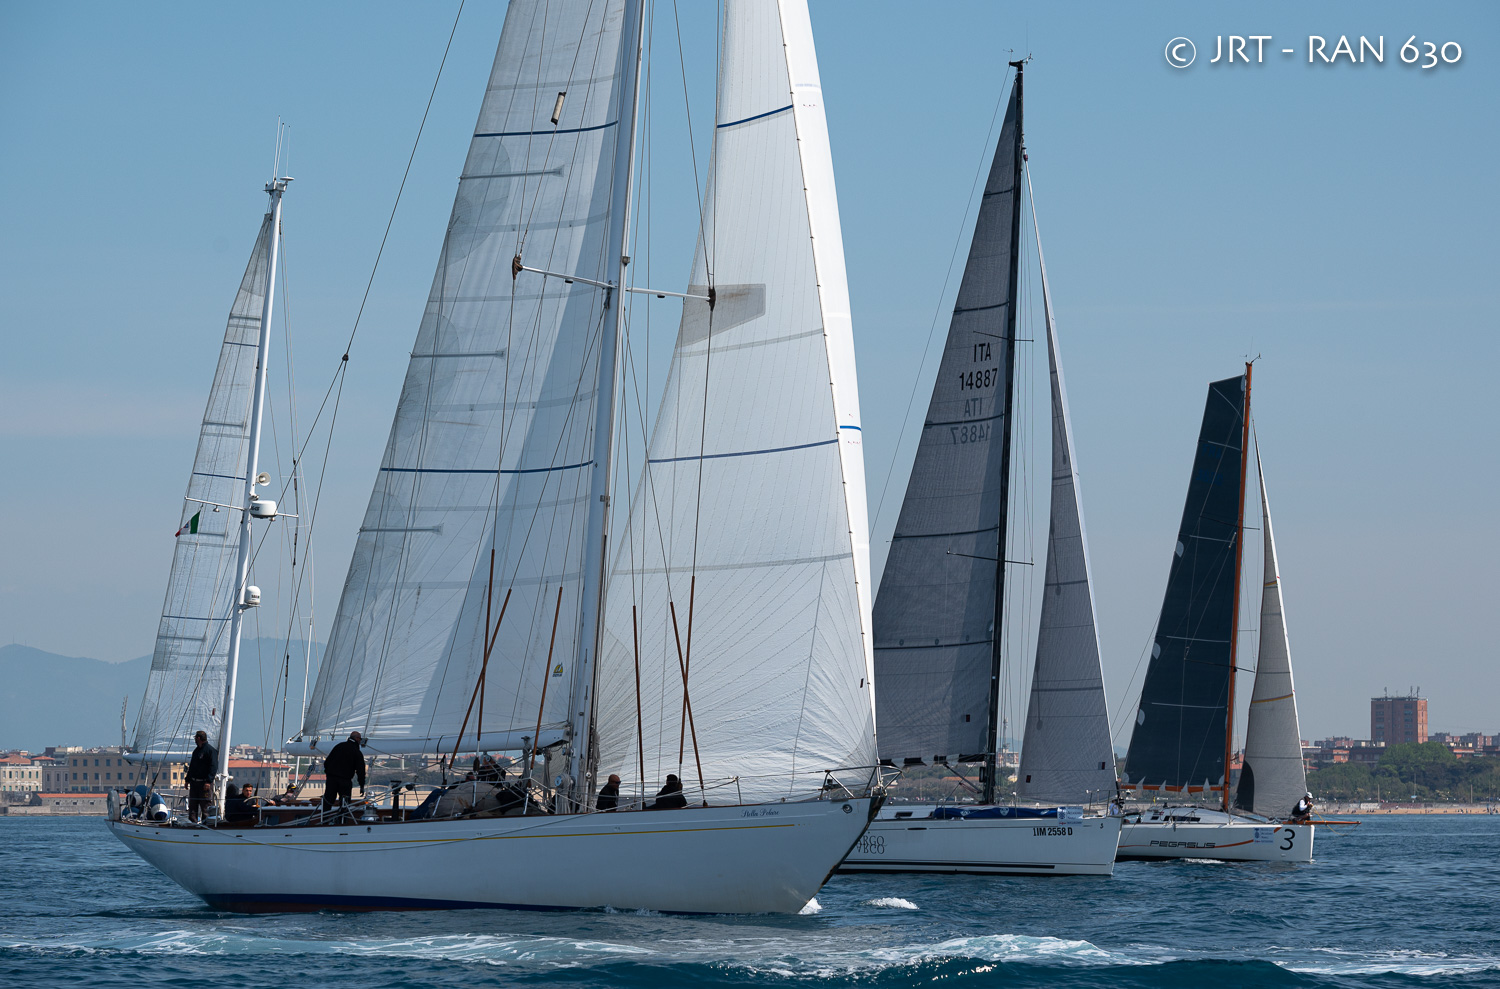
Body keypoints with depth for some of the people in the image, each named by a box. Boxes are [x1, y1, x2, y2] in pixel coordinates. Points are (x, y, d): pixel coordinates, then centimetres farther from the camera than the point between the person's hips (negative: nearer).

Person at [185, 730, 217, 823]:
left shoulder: (211, 750, -8)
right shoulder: (196, 751, 18)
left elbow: (213, 767, -14)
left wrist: (208, 781, -21)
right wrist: (188, 780, 19)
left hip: (205, 783, -8)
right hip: (194, 782, 8)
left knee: (205, 806, -6)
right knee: (192, 805, 5)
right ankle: (192, 822, 7)